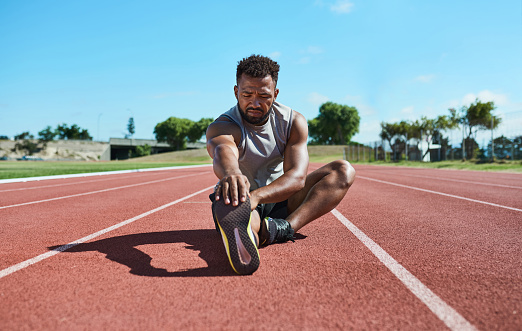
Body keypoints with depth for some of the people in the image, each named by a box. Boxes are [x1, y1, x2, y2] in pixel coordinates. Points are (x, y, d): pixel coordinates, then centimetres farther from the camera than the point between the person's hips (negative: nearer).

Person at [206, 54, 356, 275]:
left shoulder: (294, 122, -9)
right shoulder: (221, 127, -16)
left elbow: (297, 176, -26)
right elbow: (223, 151, -44)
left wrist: (256, 196, -46)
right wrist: (231, 173, -70)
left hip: (281, 202, 3)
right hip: (246, 206, -2)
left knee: (343, 171, -18)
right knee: (227, 205, -38)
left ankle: (285, 227, -41)